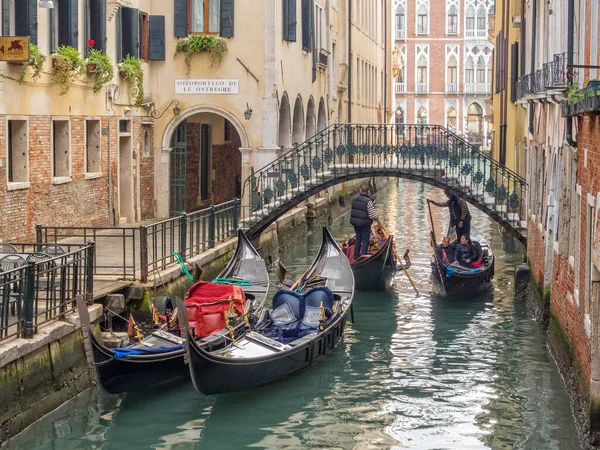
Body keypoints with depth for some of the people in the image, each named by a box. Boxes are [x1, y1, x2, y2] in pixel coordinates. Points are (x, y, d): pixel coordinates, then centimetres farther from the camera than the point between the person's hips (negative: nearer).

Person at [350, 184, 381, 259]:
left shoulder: (355, 199, 2)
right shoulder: (368, 201, -19)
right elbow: (373, 215, -18)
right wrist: (378, 222, -5)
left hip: (355, 222, 7)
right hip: (365, 224, -7)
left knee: (358, 239, 19)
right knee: (365, 241, 2)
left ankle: (356, 257, 26)